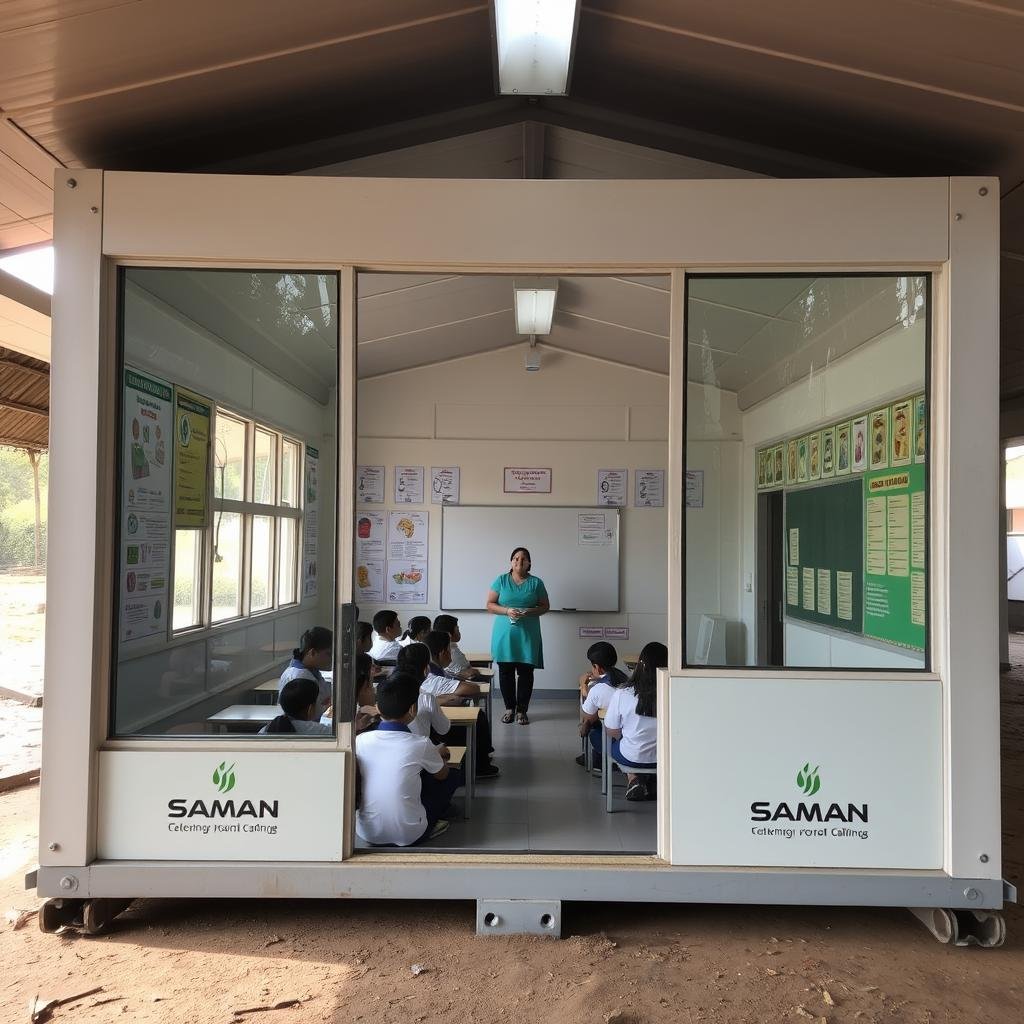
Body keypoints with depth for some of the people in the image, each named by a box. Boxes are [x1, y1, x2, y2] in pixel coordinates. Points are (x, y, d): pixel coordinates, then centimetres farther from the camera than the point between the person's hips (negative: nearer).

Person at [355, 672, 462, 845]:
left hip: (367, 833, 4)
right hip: (408, 835, -4)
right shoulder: (421, 745, -17)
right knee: (454, 775, 14)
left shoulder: (360, 741, -10)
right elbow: (442, 774, 4)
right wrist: (440, 755, 28)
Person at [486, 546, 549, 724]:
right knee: (505, 671, 4)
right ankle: (509, 708, 18)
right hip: (504, 634, 0)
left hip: (528, 635, 0)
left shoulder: (536, 582, 4)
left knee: (525, 672, 1)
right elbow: (490, 605, 2)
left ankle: (522, 710, 12)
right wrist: (507, 611, -15)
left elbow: (545, 606, 6)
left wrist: (529, 612, -13)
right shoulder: (501, 580, 3)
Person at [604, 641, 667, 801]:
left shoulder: (621, 694, -19)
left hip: (631, 757, -2)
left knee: (614, 741, 30)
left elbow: (613, 732, -7)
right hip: (663, 758, 2)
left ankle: (632, 779, 12)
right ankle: (654, 782, 19)